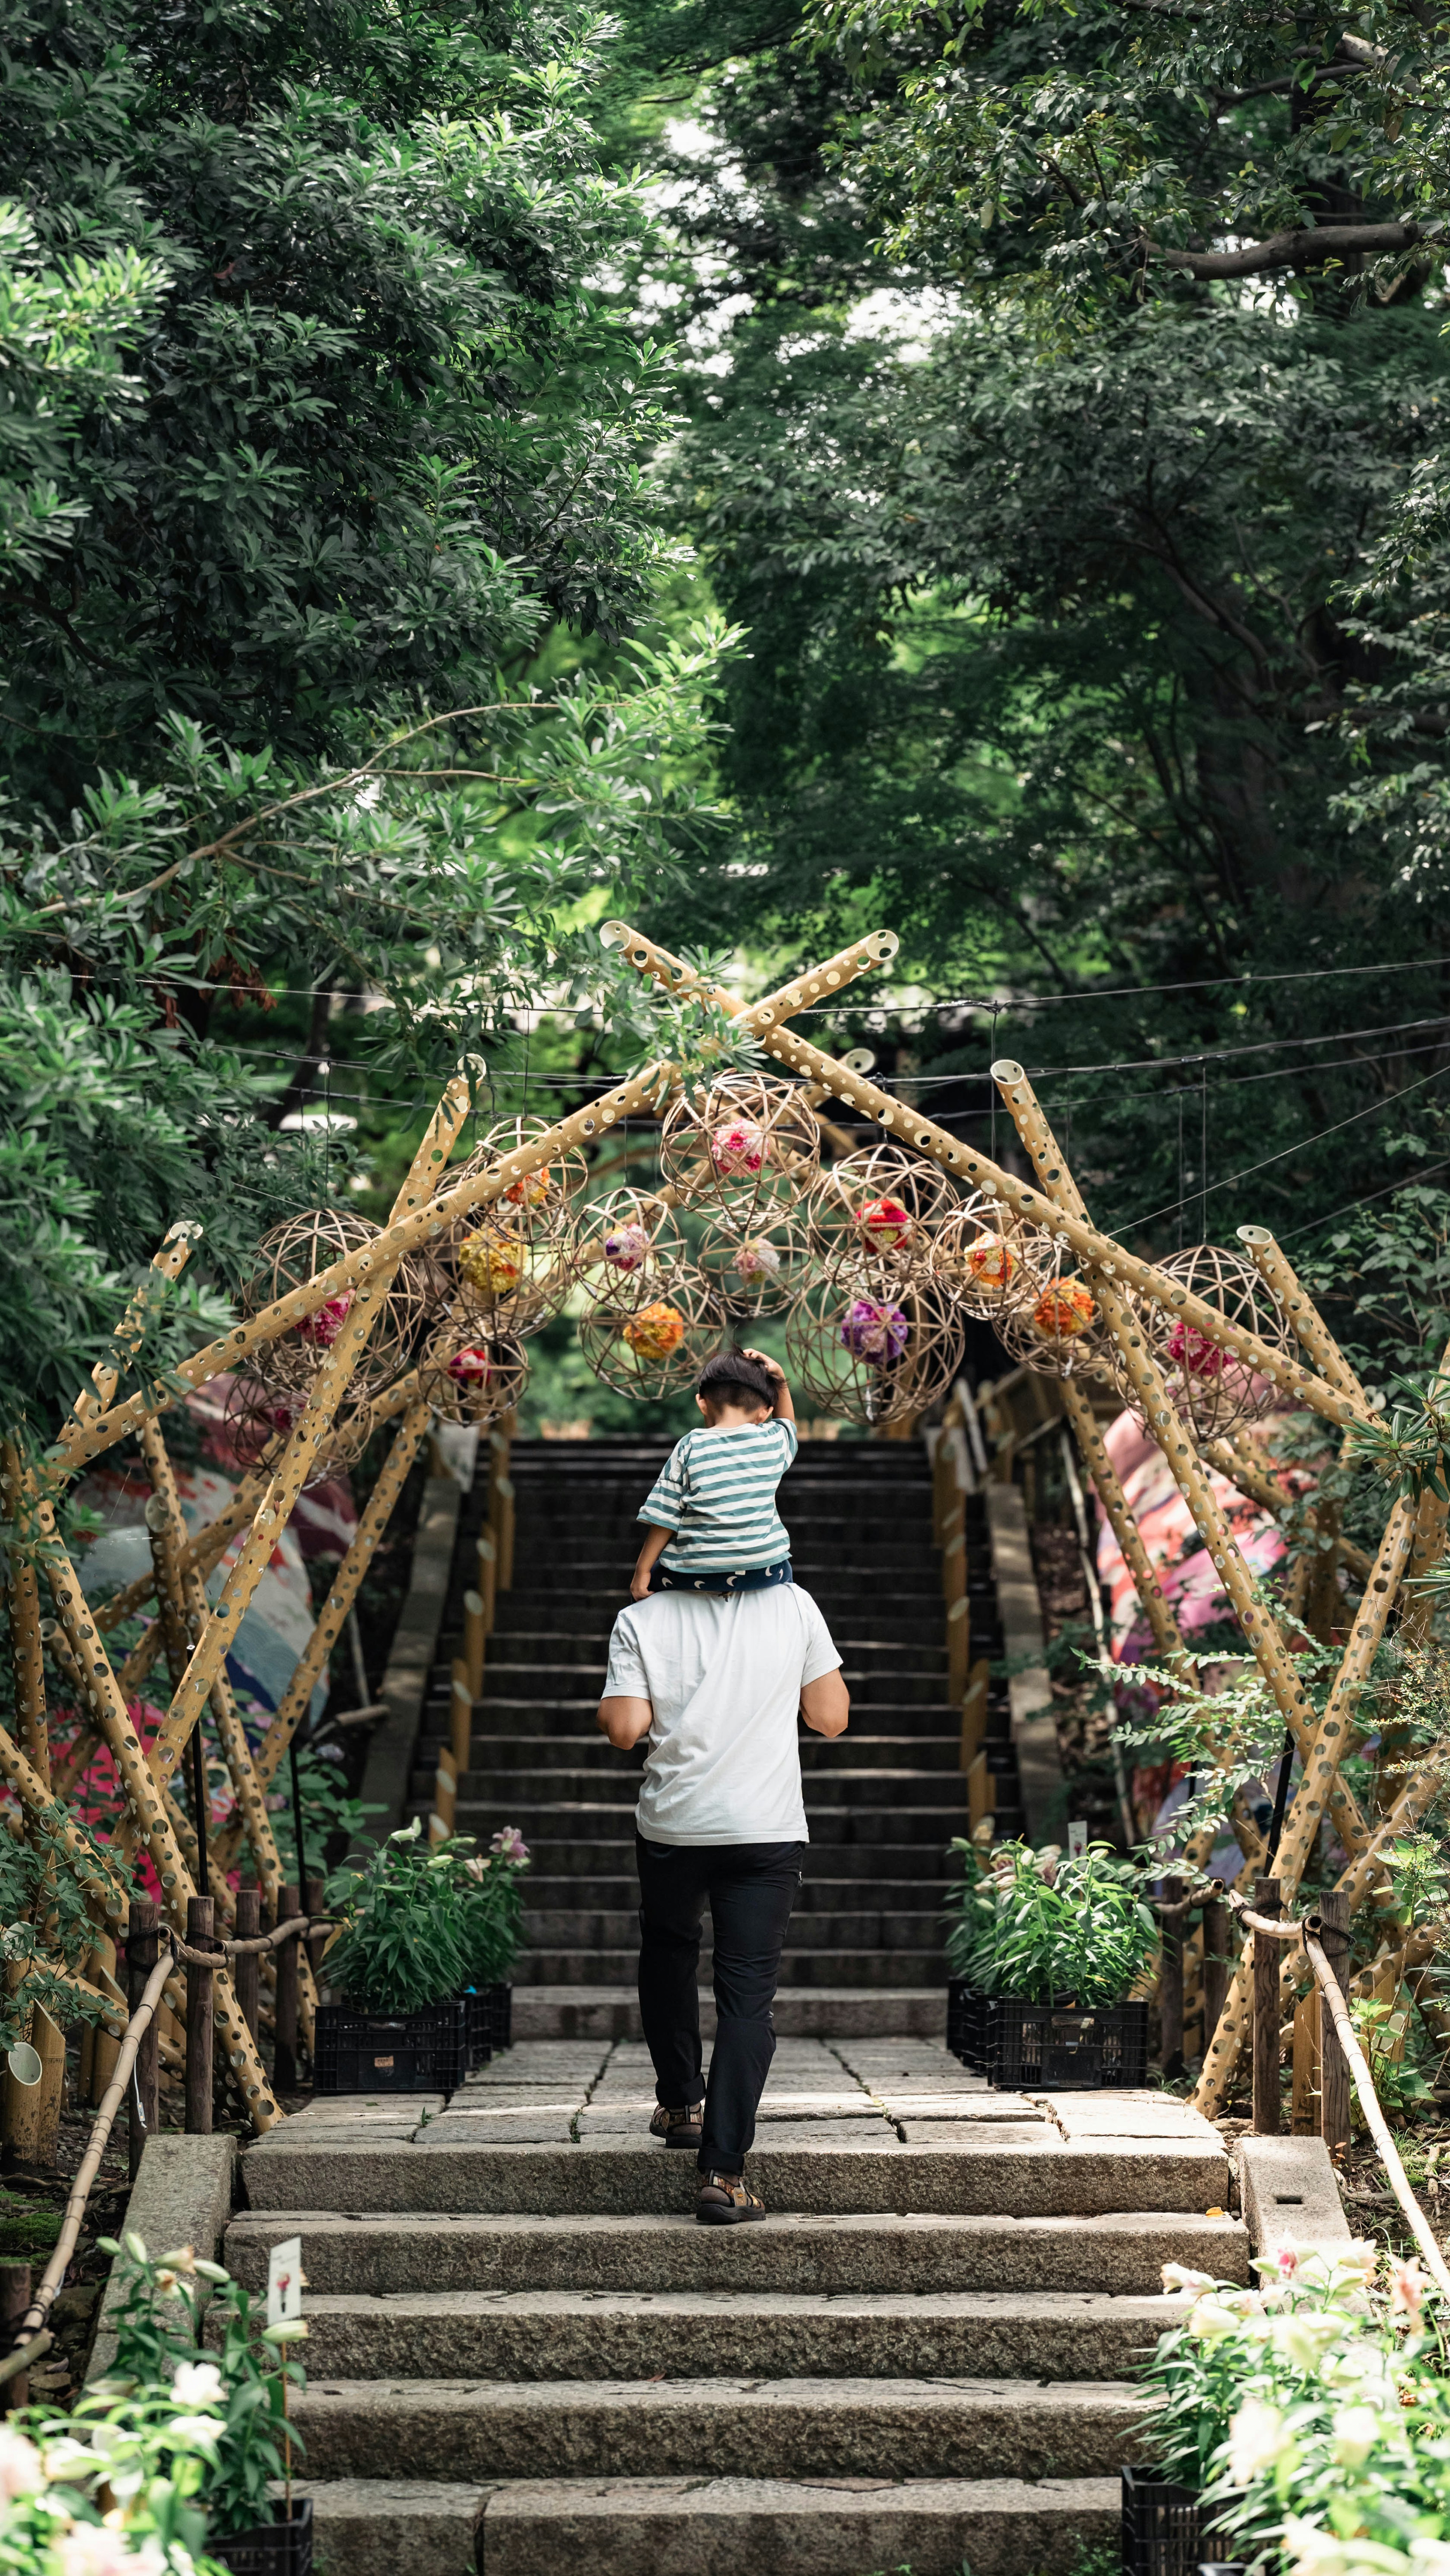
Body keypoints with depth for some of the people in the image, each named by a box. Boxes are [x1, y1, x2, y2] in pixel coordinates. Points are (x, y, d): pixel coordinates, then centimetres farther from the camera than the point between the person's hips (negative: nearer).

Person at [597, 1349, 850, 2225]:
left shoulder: (642, 1622, 0)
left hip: (672, 1825, 1)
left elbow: (625, 1728, -9)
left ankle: (679, 2103, 40)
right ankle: (726, 2171, -10)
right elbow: (833, 1719, 6)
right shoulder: (793, 1609, 2)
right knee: (748, 1991, -3)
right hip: (768, 1826, -1)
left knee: (669, 1953, 27)